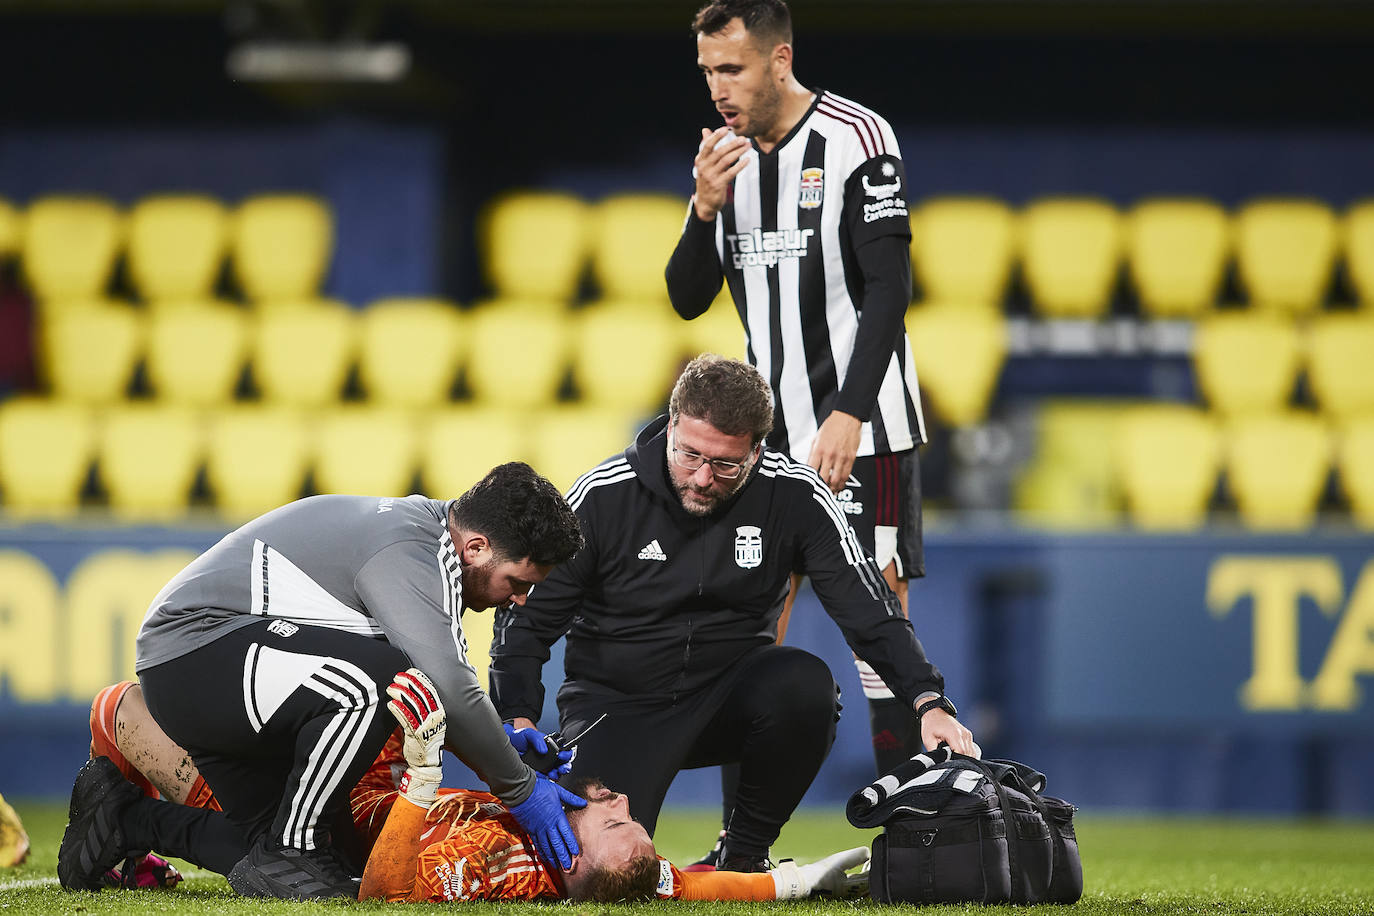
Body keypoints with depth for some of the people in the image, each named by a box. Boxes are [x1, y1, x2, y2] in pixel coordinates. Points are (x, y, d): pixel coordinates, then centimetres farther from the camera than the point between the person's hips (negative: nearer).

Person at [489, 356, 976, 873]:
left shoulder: (793, 496, -11)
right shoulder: (602, 496, -13)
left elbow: (868, 608, -8)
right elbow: (526, 617, -5)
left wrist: (928, 701, -22)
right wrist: (519, 720, -20)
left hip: (731, 694, 2)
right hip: (618, 703, -2)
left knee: (806, 685, -33)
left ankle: (746, 852, -7)